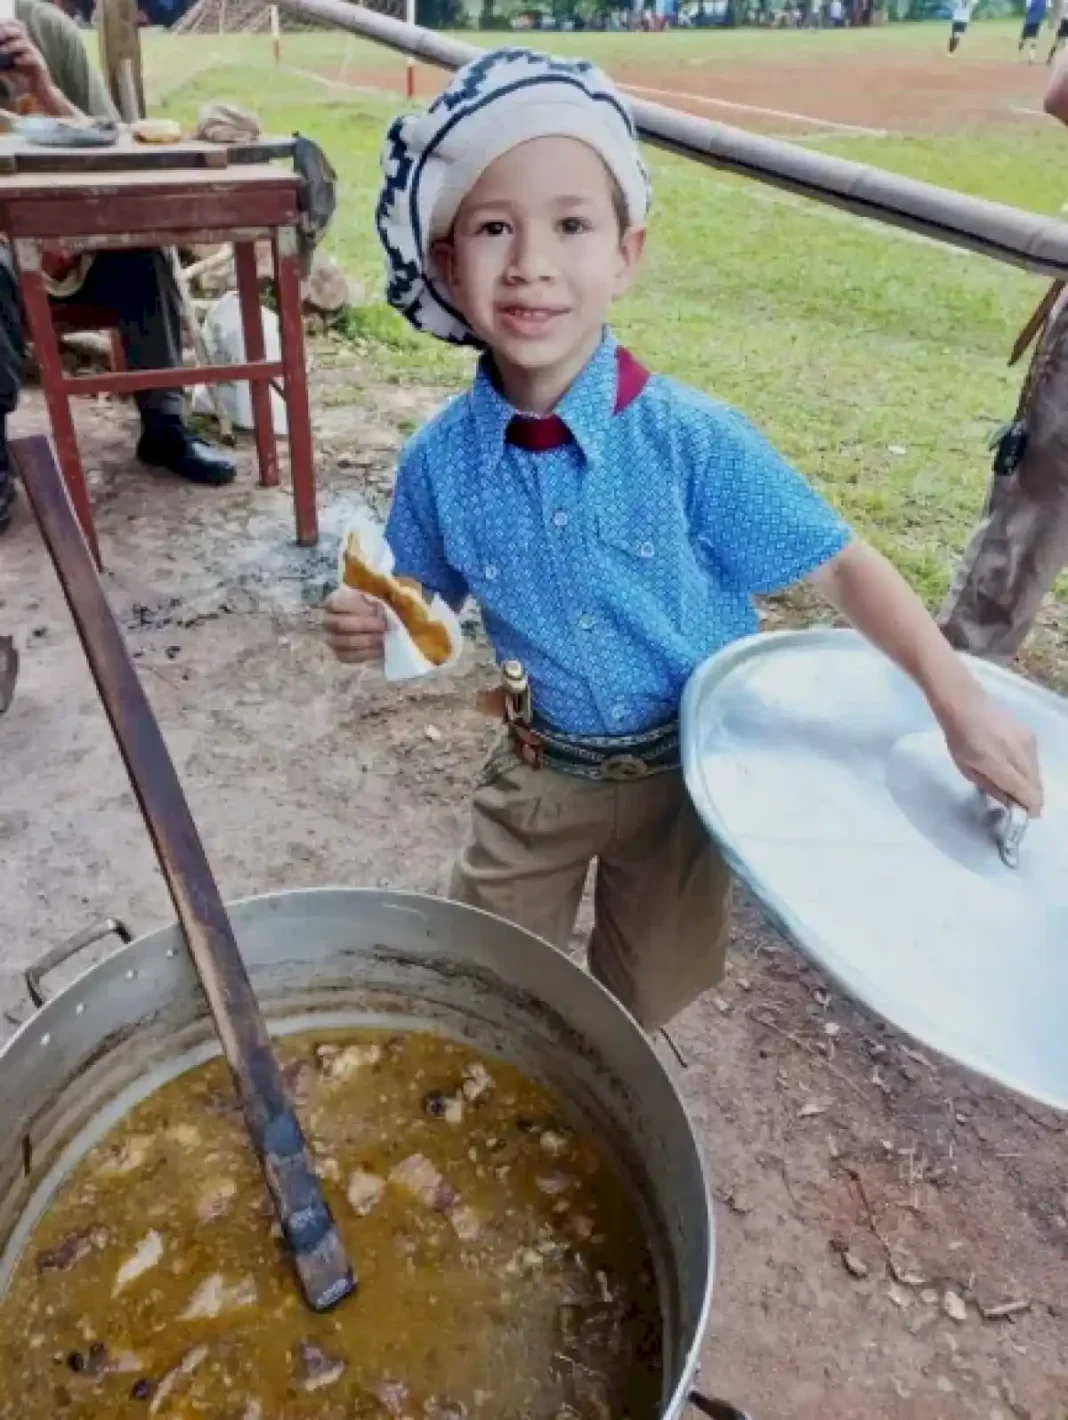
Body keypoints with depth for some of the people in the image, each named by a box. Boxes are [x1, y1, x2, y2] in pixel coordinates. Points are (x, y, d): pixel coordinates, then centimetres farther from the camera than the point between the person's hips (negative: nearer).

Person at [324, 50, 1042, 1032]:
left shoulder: (695, 440, -22)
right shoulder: (439, 463, -14)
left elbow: (840, 568, -15)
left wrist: (958, 701, -22)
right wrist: (373, 627, -20)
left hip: (690, 769, -1)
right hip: (542, 774, 2)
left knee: (646, 1004, 21)